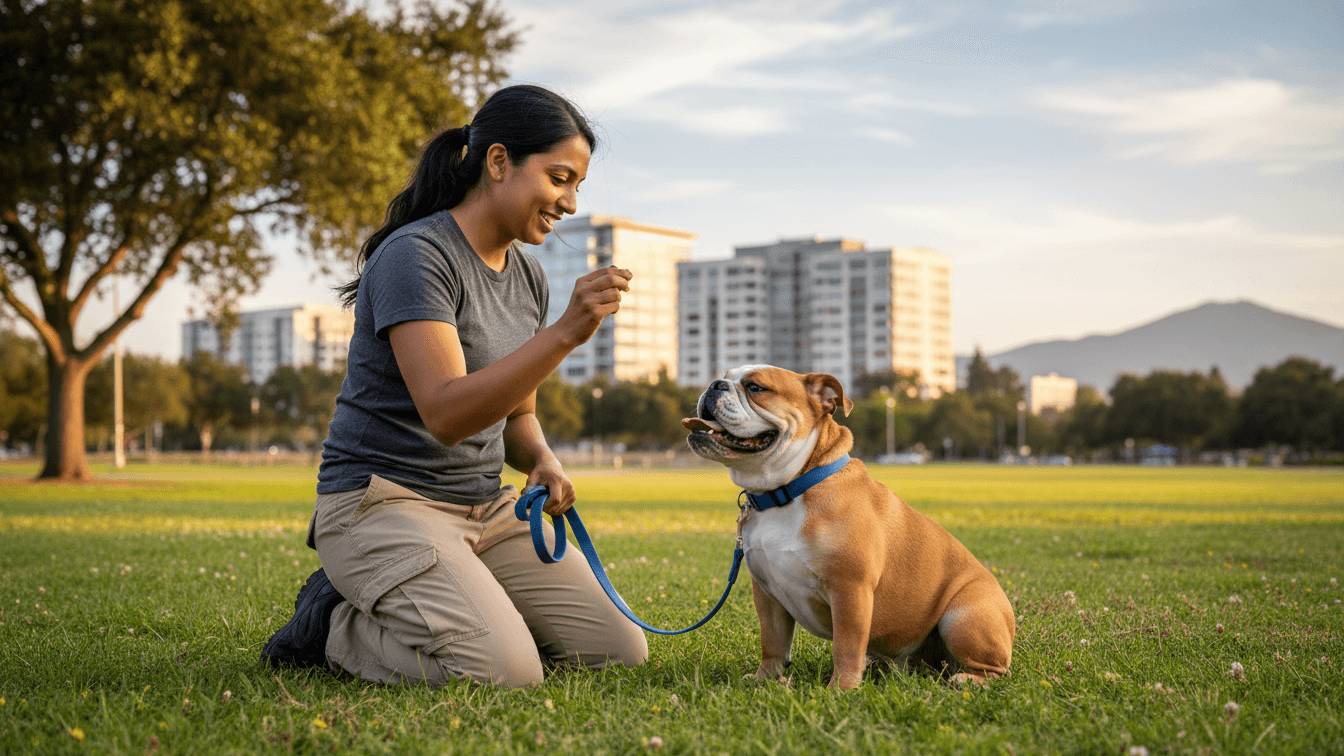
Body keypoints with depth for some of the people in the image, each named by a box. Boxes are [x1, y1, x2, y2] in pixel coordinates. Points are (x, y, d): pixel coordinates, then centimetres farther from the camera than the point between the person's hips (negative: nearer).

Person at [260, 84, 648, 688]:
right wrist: (566, 333, -35)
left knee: (621, 653, -2)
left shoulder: (527, 276, 10)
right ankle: (335, 625, 0)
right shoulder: (414, 256, -16)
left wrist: (543, 462, -4)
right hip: (383, 500, -8)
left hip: (487, 508, 8)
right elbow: (446, 413, -28)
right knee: (504, 674, -27)